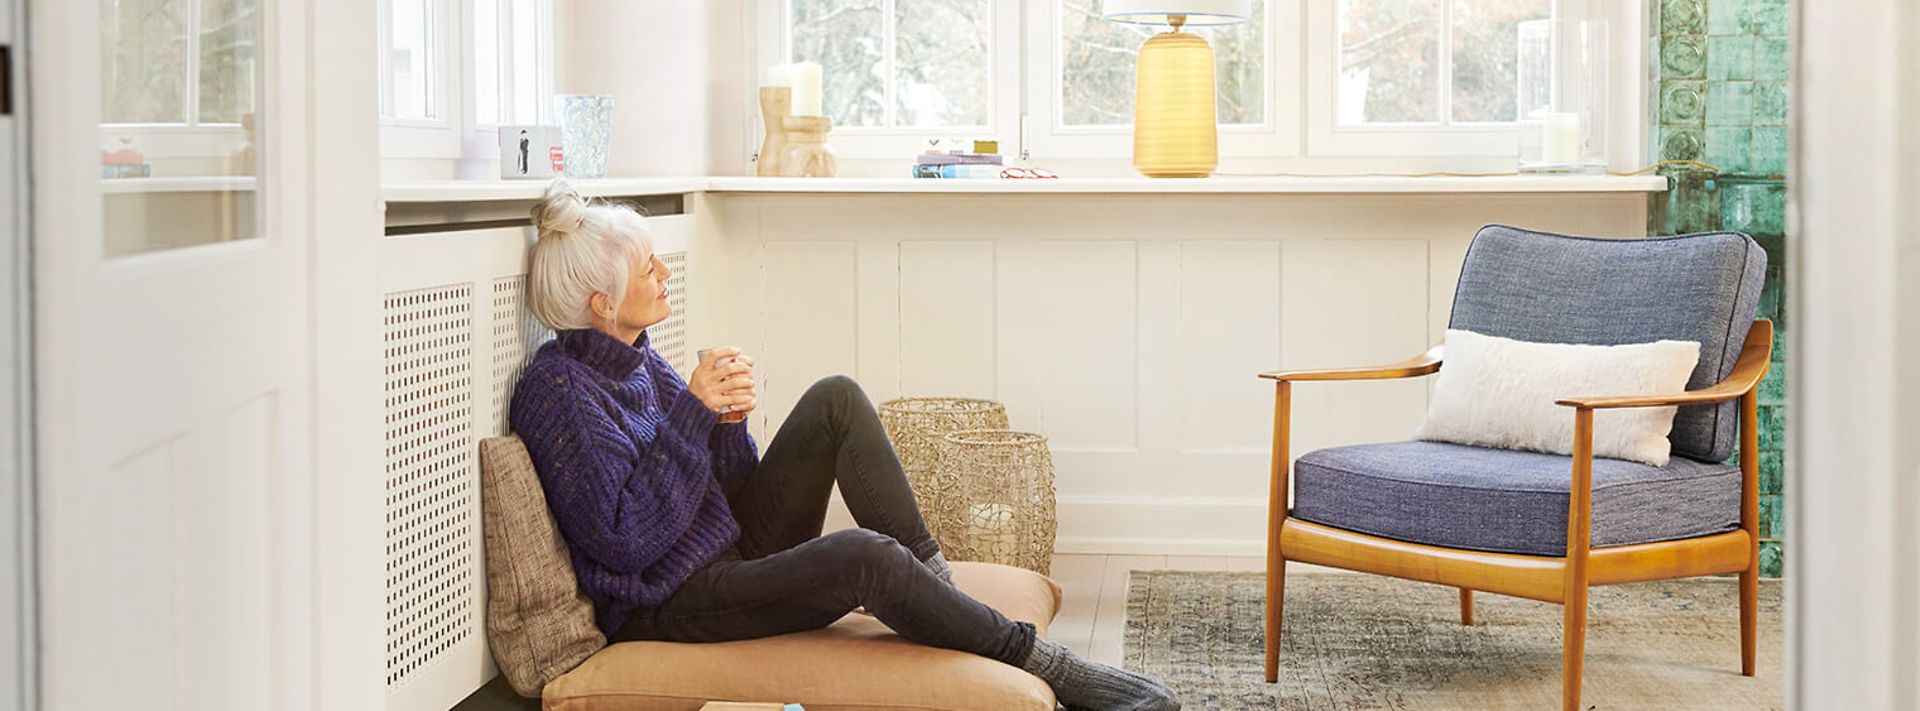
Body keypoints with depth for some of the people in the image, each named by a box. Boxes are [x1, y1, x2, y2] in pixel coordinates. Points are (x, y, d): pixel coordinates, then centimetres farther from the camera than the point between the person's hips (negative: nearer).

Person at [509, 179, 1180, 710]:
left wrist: (729, 417, -12)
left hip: (732, 548, 9)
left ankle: (935, 580, -9)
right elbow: (624, 540, -25)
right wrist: (690, 411, -23)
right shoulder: (558, 390, -18)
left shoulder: (634, 358, 7)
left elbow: (726, 490, 10)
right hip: (667, 606, -9)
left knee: (837, 398, -4)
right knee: (861, 555, -32)